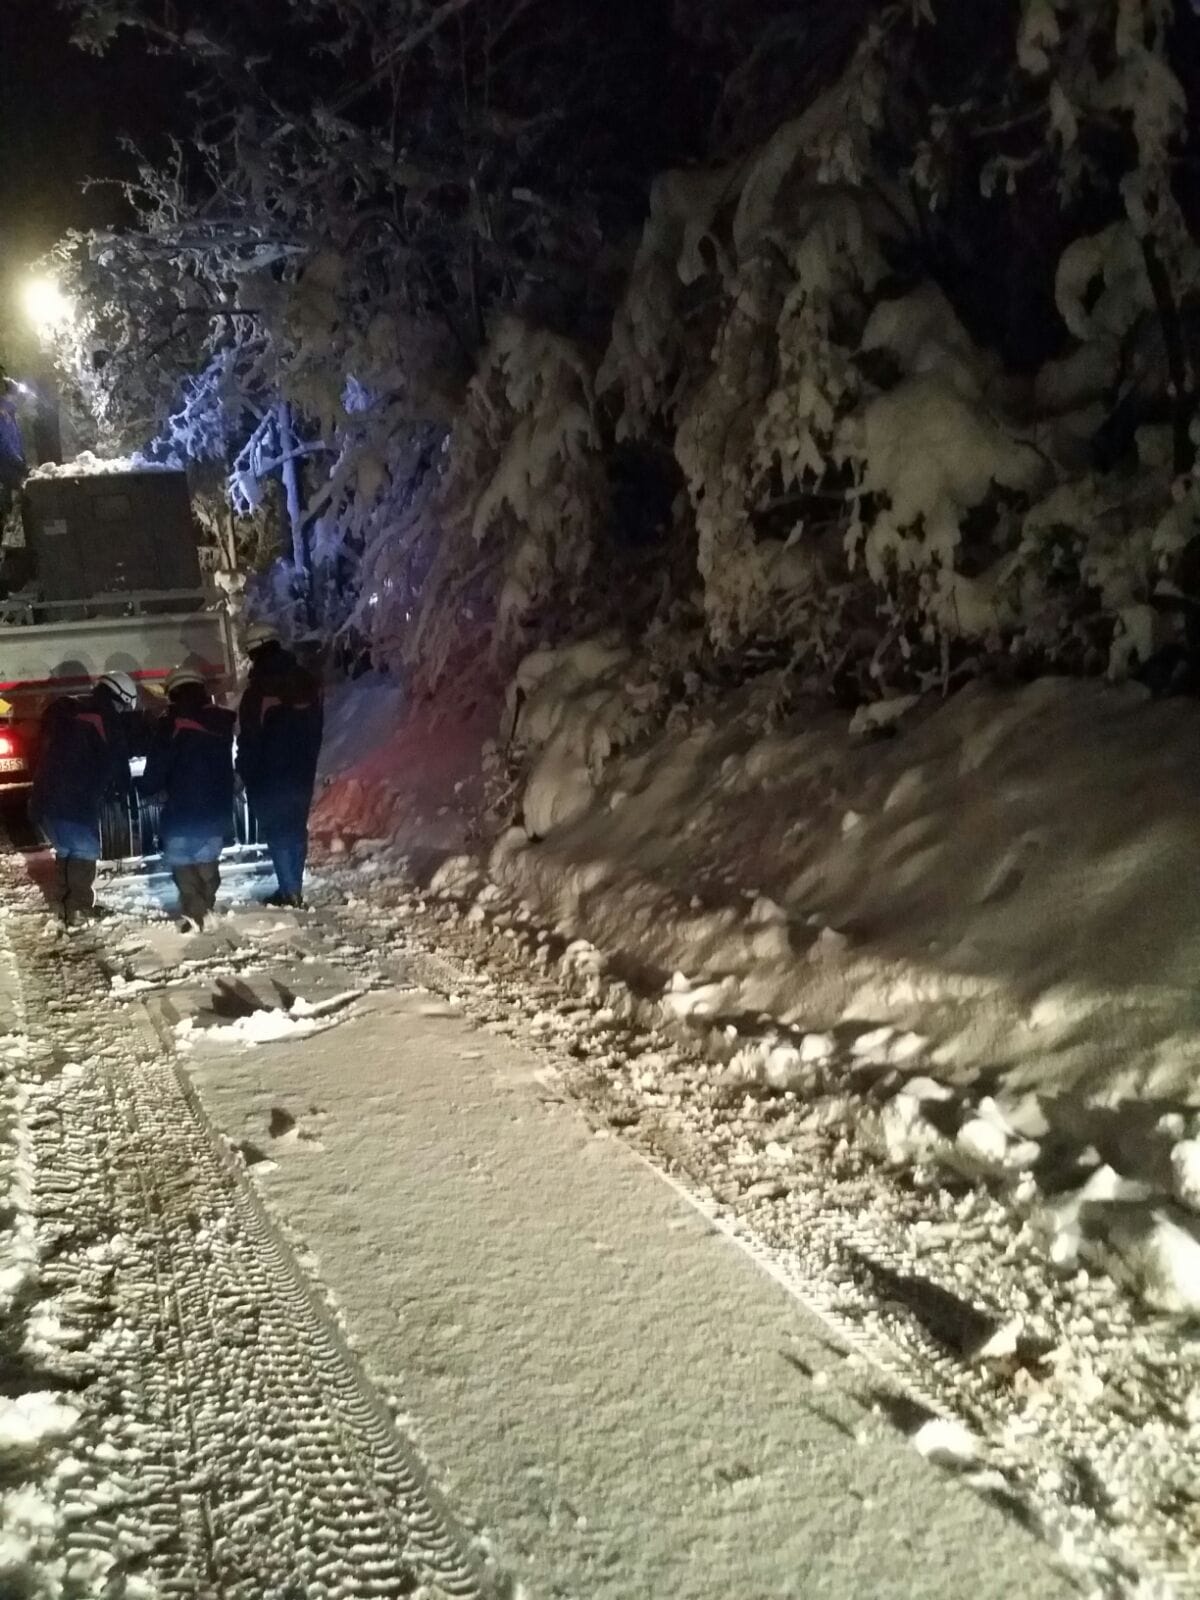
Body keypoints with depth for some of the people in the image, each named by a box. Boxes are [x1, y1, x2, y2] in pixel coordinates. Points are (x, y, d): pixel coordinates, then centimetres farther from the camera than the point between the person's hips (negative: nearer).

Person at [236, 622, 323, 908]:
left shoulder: (258, 690, -18)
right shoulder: (307, 682, 3)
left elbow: (248, 740, -13)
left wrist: (246, 773, -2)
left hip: (270, 776, -6)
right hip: (302, 771, 6)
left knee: (277, 831, 1)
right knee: (296, 828, 14)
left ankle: (289, 890, -2)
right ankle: (294, 888, 20)